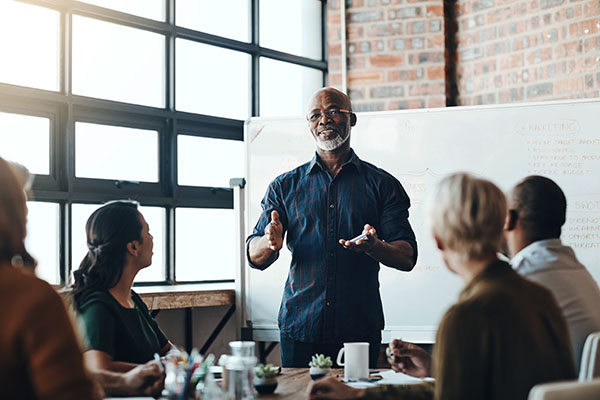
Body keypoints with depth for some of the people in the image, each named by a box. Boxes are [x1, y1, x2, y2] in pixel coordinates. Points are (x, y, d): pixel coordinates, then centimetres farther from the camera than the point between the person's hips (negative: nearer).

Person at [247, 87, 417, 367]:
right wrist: (271, 243, -19)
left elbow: (407, 258, -1)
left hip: (360, 328, -1)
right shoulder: (285, 186, 10)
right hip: (299, 326, 1)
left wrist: (375, 247, -23)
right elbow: (254, 258, 5)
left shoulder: (382, 184, 6)